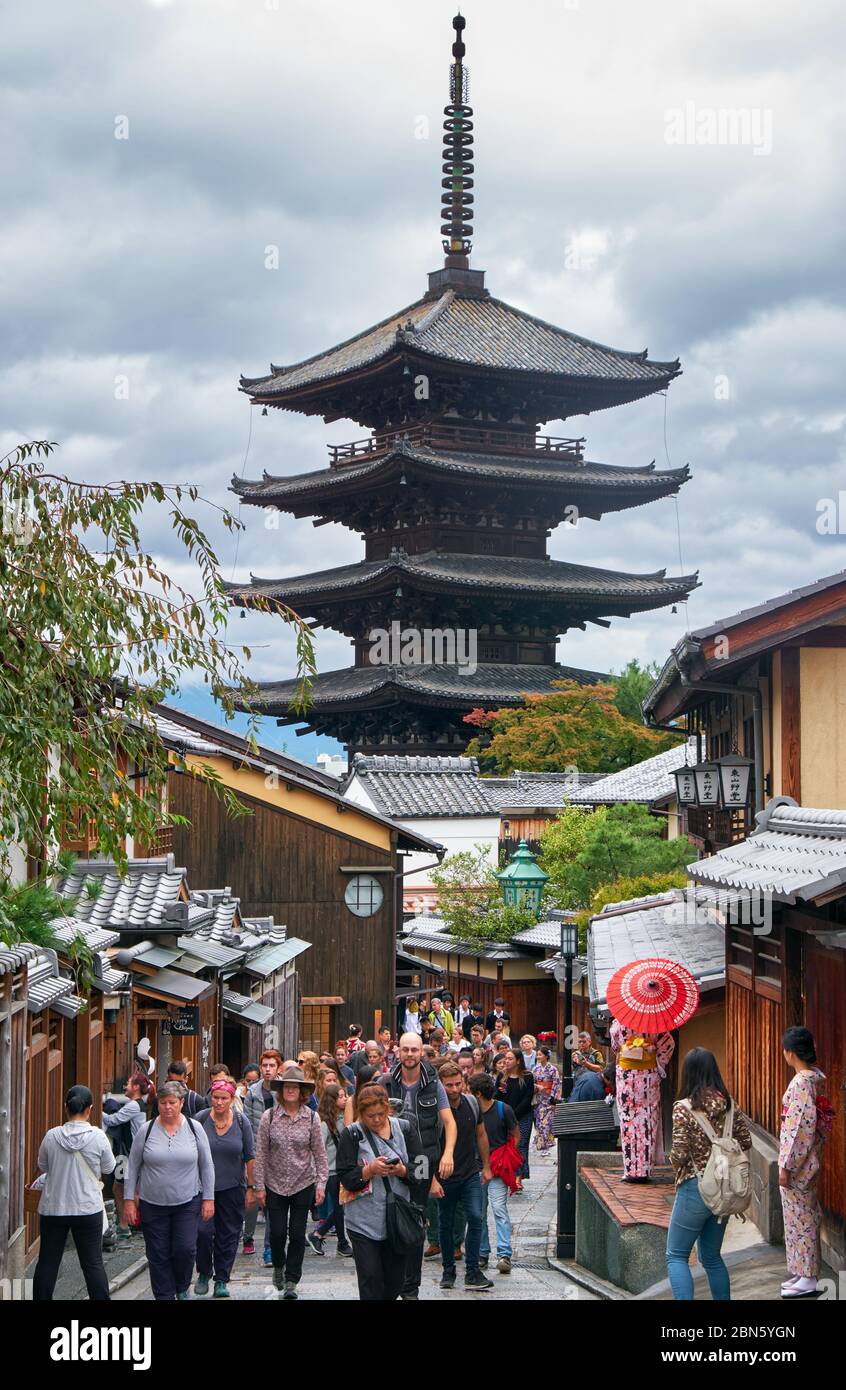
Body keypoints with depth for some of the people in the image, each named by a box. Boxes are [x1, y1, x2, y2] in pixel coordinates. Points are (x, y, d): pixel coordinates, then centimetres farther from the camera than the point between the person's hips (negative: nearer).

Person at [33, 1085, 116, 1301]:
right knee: (93, 1263, 6)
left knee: (47, 1261, 11)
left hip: (53, 1208, 1)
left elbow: (42, 1167, 7)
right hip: (88, 1209, -1)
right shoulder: (98, 1137, -12)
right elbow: (108, 1168, 1)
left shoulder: (51, 1136, -8)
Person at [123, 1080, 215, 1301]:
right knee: (158, 1256, 3)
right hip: (152, 1205, 1)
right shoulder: (146, 1130, -3)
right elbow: (132, 1167, 3)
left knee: (185, 1249, -8)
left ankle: (182, 1288, 18)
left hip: (187, 1203, 0)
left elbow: (206, 1166, 4)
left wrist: (208, 1199, 1)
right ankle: (164, 1296, 16)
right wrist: (129, 1200, 0)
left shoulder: (194, 1128, -1)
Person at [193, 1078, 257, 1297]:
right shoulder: (200, 1119, -4)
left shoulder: (242, 1122, -2)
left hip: (232, 1188, 1)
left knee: (228, 1235, 5)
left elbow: (250, 1157, 4)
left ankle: (221, 1280, 17)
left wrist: (251, 1187, 2)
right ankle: (204, 1273, 13)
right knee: (203, 1231, -9)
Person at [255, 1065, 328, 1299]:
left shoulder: (312, 1118, -3)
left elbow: (320, 1154, 0)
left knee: (297, 1234, 1)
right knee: (277, 1233, 4)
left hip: (303, 1185, 0)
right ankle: (279, 1266, 34)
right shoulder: (269, 1117, -5)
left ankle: (291, 1281, 12)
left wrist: (321, 1184, -5)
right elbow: (261, 1154, -2)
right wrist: (260, 1186, -4)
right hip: (275, 1185, 0)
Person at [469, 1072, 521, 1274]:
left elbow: (516, 1136, 5)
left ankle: (504, 1255, -20)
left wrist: (507, 1159, 0)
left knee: (499, 1209, -15)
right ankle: (482, 1255, 15)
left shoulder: (503, 1110, -6)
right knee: (478, 1213, 7)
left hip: (498, 1168, -4)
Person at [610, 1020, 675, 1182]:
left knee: (628, 1120, 3)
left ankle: (630, 1170, 1)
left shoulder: (618, 1023, -3)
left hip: (626, 1074, 0)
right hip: (649, 1075, 1)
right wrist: (660, 1065, 7)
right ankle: (645, 1170, 4)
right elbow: (668, 1044, -5)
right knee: (648, 1121, 5)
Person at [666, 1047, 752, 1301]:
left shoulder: (683, 1108, -15)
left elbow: (679, 1154, -18)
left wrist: (675, 1165, 3)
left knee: (676, 1257, 5)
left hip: (695, 1187, -6)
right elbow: (746, 1141, 7)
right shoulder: (729, 1105, 1)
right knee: (712, 1257, 20)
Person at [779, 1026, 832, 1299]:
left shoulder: (801, 1083, -21)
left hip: (798, 1162, -9)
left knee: (800, 1217, -2)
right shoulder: (815, 1077, 7)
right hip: (808, 1160, 9)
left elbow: (801, 1127, -23)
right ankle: (804, 1273, 24)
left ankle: (808, 1280, 5)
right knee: (804, 1215, 16)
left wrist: (786, 1166, -19)